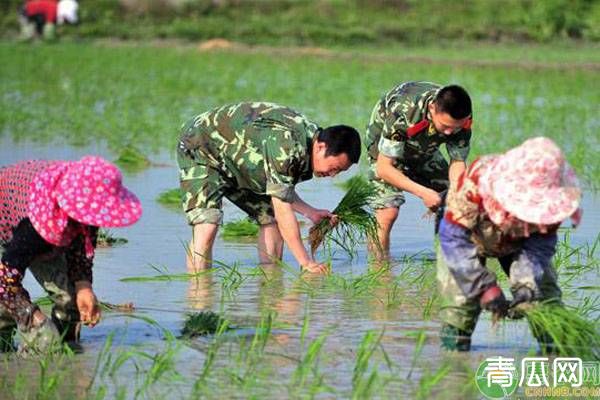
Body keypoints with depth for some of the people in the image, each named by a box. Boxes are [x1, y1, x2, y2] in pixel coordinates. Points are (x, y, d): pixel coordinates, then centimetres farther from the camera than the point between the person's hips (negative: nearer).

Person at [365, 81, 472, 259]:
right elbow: (384, 168, -37)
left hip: (425, 151, 5)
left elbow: (457, 162, -18)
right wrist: (423, 192, -45)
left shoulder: (462, 120, -28)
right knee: (388, 209, -24)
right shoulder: (403, 114, -43)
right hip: (385, 147, -5)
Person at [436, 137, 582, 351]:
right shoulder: (474, 183, -43)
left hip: (517, 244, 2)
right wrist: (485, 287, -43)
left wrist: (526, 287, -43)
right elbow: (454, 238, -38)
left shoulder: (549, 201, -34)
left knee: (546, 295, -8)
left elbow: (539, 247, -25)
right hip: (474, 239, -2)